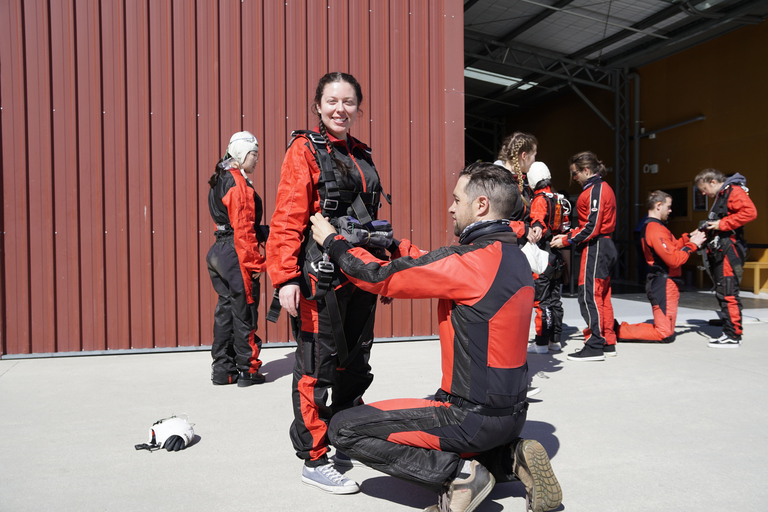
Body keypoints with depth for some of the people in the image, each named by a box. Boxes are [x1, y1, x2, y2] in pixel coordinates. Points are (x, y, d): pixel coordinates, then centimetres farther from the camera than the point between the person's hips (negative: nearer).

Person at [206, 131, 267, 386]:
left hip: (220, 251, 10)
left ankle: (222, 369, 21)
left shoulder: (221, 181, 16)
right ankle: (248, 370, 9)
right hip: (236, 254, -10)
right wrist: (254, 262, -17)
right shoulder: (238, 183, -15)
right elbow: (243, 228, -19)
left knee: (225, 308, 13)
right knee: (244, 313, -1)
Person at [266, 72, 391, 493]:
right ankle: (314, 459, 12)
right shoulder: (305, 150, -4)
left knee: (355, 362, 16)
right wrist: (286, 277, -20)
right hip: (320, 275, -7)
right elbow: (288, 219, -13)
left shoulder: (361, 155, 17)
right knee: (318, 366, -1)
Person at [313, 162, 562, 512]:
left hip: (476, 415, -9)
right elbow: (434, 268, 16)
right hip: (511, 411, 9)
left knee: (344, 428, -4)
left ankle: (460, 474, -7)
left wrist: (332, 241, 0)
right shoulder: (514, 256, 6)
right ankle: (511, 458, 13)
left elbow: (381, 279, -14)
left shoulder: (471, 261, -22)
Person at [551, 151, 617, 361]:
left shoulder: (595, 190, -14)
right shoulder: (603, 188, 18)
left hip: (596, 248, -11)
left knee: (590, 295, -8)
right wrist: (569, 235, 9)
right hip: (605, 247, 11)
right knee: (602, 296, 14)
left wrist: (567, 241, -12)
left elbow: (592, 227, -19)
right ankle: (607, 343, 21)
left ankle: (594, 347, -6)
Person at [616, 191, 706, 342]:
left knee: (664, 328, 15)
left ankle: (618, 327, 7)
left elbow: (671, 248, 20)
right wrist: (692, 245, -11)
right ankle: (619, 331, -8)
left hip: (659, 283, 11)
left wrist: (688, 238, 12)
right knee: (665, 334, -8)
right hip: (664, 284, -11)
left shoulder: (648, 227, 14)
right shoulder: (656, 230, -18)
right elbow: (674, 260, -21)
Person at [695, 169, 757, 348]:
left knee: (728, 293, -10)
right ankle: (729, 333, 15)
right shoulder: (720, 197, 25)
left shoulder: (734, 191, -6)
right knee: (722, 293, 10)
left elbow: (750, 212, -21)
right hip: (719, 252, 10)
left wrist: (721, 224, -17)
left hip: (729, 251, -10)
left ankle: (733, 336, -7)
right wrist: (709, 228, 12)